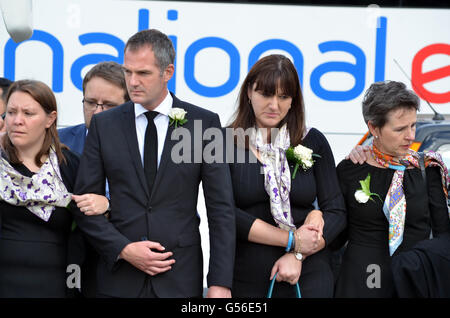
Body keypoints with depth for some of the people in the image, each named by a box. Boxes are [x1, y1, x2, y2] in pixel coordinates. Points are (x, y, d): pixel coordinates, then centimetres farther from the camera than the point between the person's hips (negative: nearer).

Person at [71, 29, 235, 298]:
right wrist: (124, 249, -10)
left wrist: (220, 282, -9)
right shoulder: (104, 125, 4)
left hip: (180, 279, -1)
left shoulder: (204, 123, 0)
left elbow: (221, 208, -2)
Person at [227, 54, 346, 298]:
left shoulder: (313, 141, 6)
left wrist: (298, 255, -10)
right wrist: (293, 240, -10)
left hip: (308, 279, 1)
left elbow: (336, 212, 3)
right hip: (244, 279, -1)